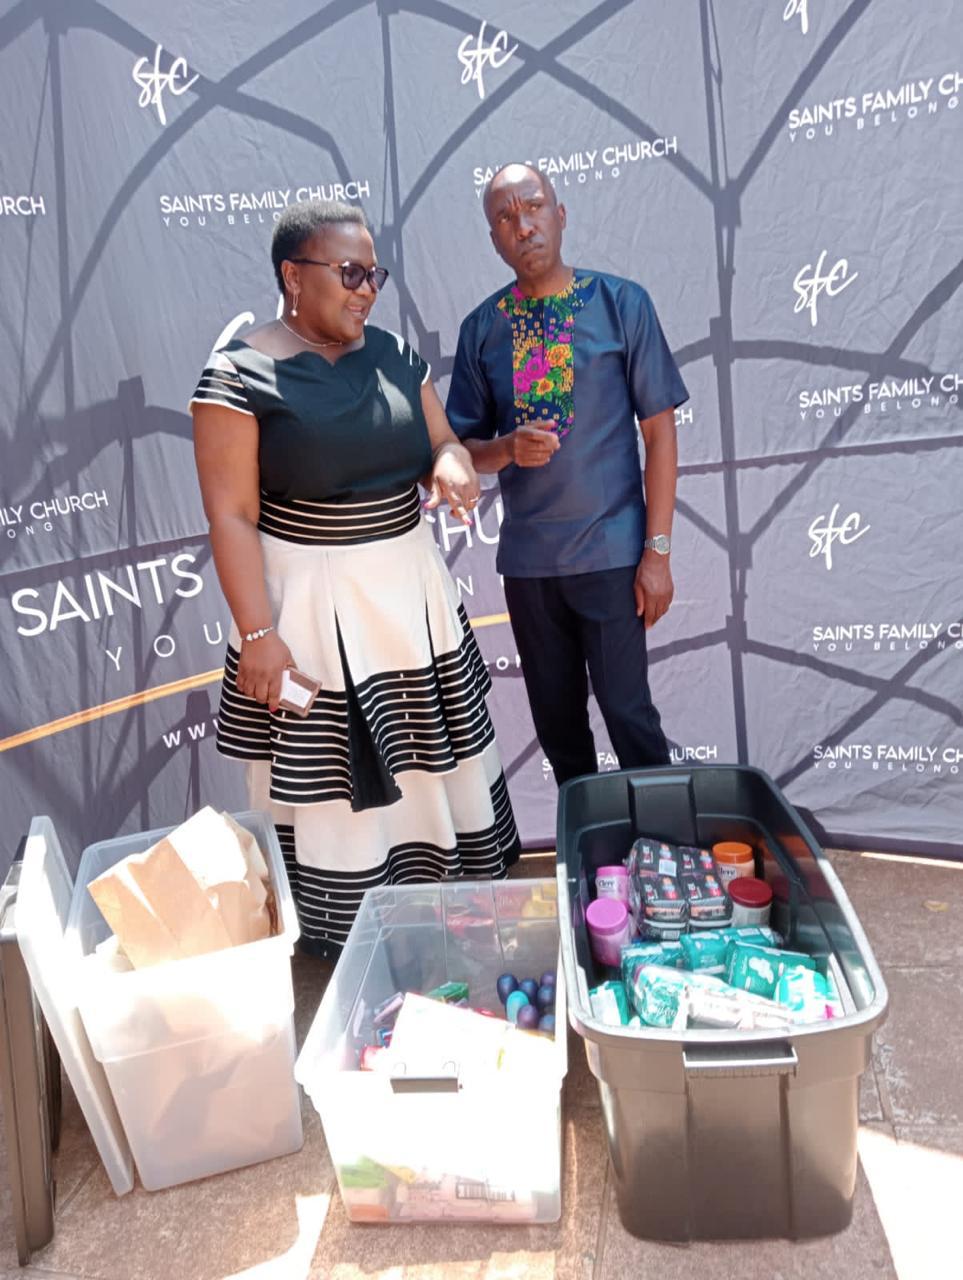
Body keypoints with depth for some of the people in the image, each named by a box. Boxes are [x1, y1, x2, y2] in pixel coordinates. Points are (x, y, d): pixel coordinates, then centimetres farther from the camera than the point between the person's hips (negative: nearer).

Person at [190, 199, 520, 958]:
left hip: (413, 590, 6)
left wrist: (453, 467, -12)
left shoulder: (392, 354, 6)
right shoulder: (239, 377, -12)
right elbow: (232, 516, -14)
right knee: (334, 781, 6)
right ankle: (352, 945, 27)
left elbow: (443, 443, 13)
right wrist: (257, 632, -19)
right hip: (314, 608, -6)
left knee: (436, 758, 17)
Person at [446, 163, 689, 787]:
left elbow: (659, 431, -4)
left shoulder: (622, 303, -2)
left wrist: (657, 550, -9)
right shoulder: (482, 327, 5)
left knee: (628, 711, 1)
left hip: (611, 550, -3)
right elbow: (465, 447, 8)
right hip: (526, 556, 3)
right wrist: (507, 448, -16)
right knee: (556, 719, 13)